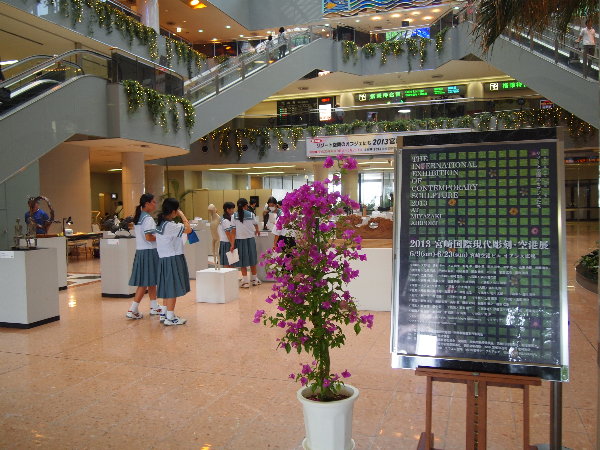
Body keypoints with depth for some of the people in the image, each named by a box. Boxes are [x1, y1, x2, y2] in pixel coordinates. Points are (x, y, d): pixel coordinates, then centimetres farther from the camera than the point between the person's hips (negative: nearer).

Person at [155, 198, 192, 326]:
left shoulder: (160, 224, 9)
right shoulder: (170, 225, -19)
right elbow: (188, 229, -21)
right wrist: (182, 215, -12)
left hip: (164, 258, 9)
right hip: (173, 259, -9)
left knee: (167, 287, 16)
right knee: (173, 288, -2)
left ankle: (164, 314, 25)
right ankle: (170, 318, 3)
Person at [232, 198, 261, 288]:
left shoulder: (234, 216, -6)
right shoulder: (251, 214, -3)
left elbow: (233, 230, -9)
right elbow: (256, 224, 16)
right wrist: (257, 231, 39)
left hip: (240, 239, -1)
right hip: (250, 239, 1)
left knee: (243, 261, 6)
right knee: (252, 260, 14)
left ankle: (245, 281, 7)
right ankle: (254, 279, 25)